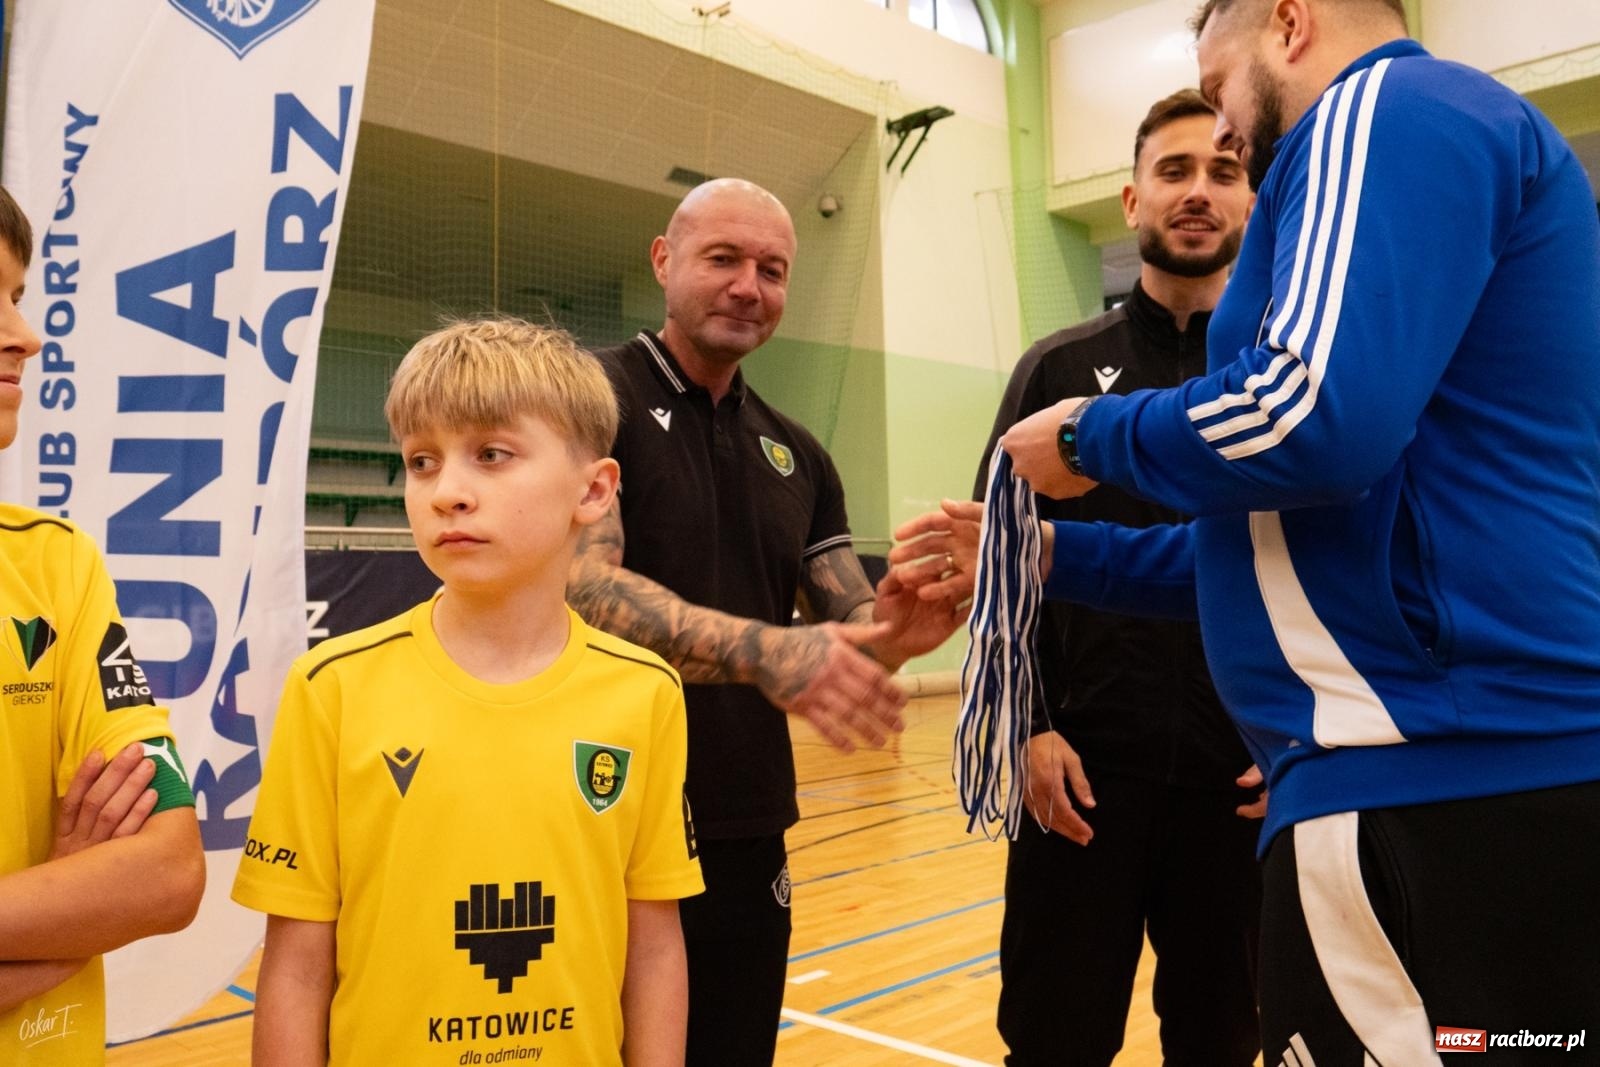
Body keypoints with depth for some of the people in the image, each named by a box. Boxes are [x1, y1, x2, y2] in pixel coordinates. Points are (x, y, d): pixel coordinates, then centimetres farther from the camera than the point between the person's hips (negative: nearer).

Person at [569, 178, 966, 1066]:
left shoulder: (797, 455, 11)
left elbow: (844, 630, 8)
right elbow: (581, 586, -21)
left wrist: (892, 631, -15)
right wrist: (762, 650, -34)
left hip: (750, 837, 6)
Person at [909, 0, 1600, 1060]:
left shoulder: (1392, 105, -6)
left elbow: (1318, 415, -22)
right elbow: (1277, 538, 25)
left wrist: (1092, 437, -4)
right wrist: (1049, 552, 24)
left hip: (1439, 779, -9)